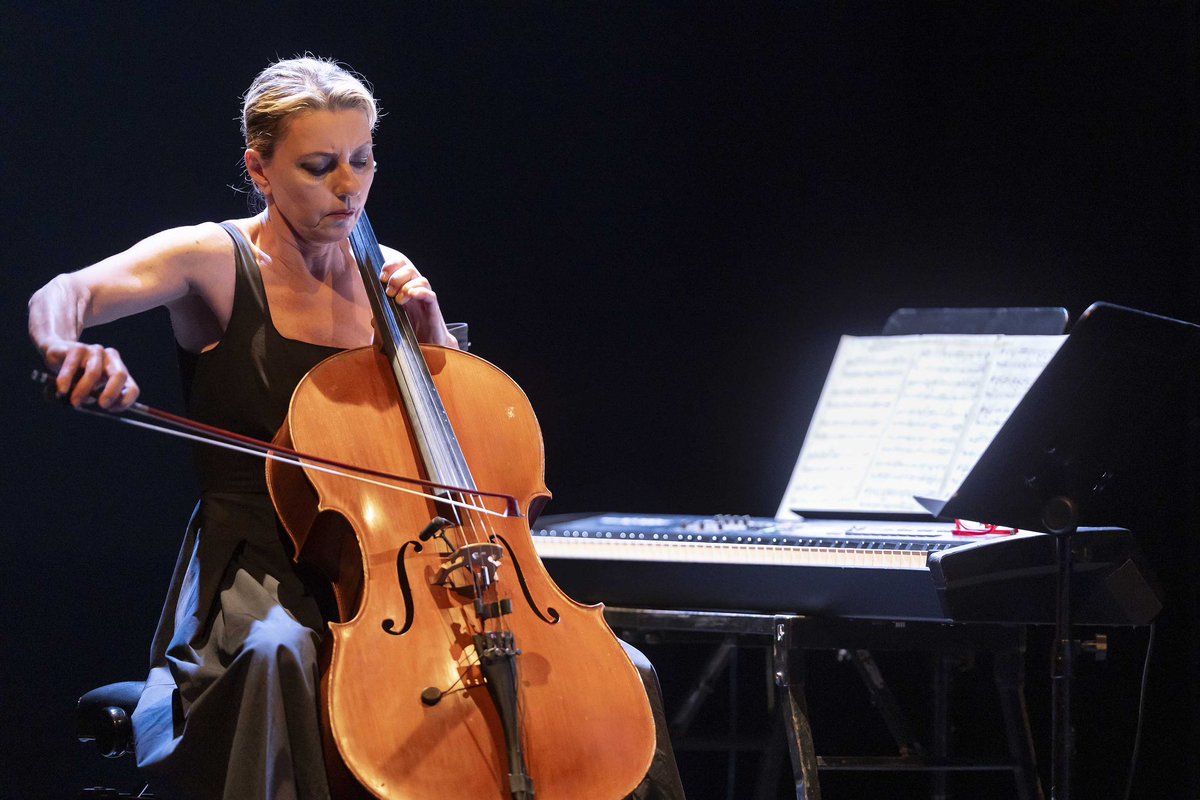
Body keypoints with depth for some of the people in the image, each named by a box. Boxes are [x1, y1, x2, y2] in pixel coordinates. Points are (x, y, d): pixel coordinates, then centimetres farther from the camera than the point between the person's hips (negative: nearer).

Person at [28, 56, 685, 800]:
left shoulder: (386, 275, 12)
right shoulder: (216, 260, -2)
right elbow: (61, 297, -18)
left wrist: (430, 331, -3)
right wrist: (70, 347, -42)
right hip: (259, 579, -5)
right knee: (278, 653, -43)